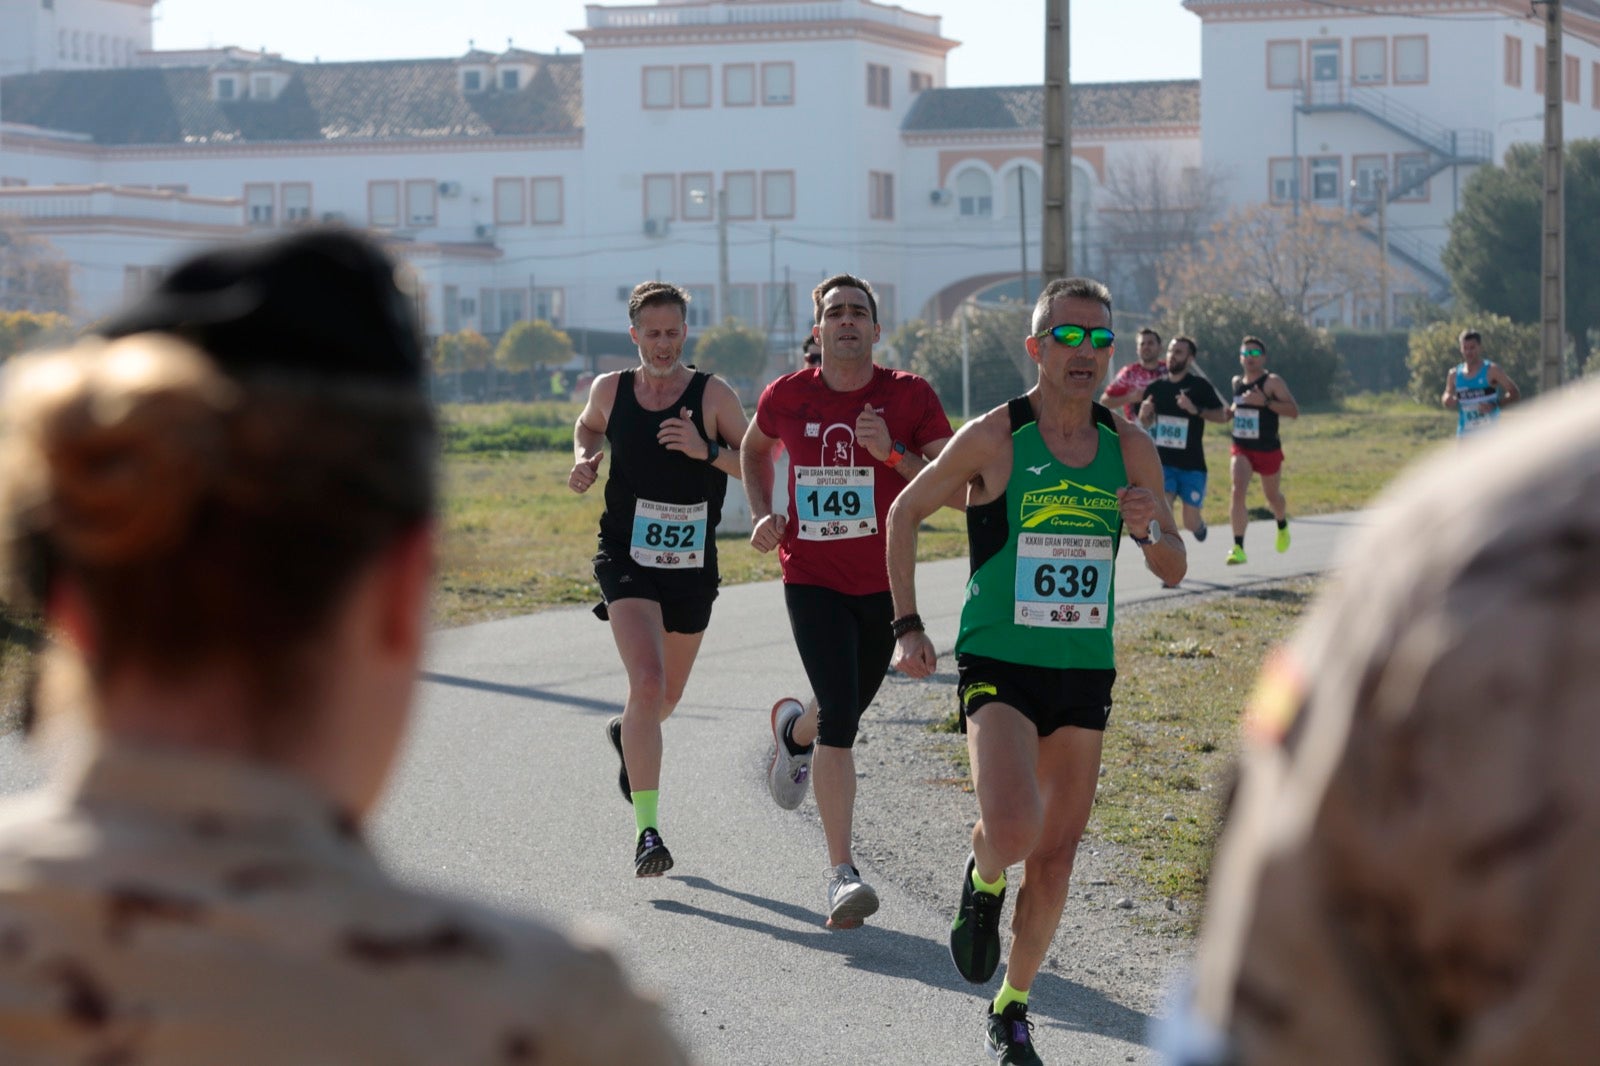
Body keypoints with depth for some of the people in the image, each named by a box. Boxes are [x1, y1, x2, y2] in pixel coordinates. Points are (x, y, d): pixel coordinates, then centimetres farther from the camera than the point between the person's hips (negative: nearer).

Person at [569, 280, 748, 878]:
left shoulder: (712, 395, -7)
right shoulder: (610, 390, 1)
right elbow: (589, 427, 23)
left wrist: (707, 450, -24)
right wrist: (585, 458, 2)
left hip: (692, 566, 1)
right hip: (627, 560, -1)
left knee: (667, 695, 18)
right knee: (647, 682, -21)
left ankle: (628, 735, 56)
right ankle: (646, 830, -18)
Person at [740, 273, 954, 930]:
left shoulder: (910, 396, -6)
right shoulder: (787, 396, -2)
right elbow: (754, 447, 21)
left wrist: (894, 453, -22)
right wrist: (762, 514, 5)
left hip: (885, 583, 2)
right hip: (811, 579, -1)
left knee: (846, 710, 16)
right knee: (841, 713, -16)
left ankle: (794, 727, 56)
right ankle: (841, 873, -12)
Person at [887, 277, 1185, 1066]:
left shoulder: (1130, 448, 3)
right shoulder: (993, 438, -8)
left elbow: (1174, 571, 8)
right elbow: (906, 511, 6)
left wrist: (1150, 532, -16)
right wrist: (907, 626, 0)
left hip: (1084, 674, 4)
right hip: (998, 668, -4)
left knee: (1054, 861, 7)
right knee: (1012, 831, -25)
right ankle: (982, 878, 12)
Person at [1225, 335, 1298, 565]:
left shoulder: (1272, 382, -12)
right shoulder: (1237, 381, 6)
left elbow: (1294, 411, -20)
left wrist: (1265, 401, -30)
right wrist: (1231, 410, 5)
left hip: (1269, 450, -3)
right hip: (1241, 449, 3)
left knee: (1272, 495, 17)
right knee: (1238, 491, -20)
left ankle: (1283, 527, 52)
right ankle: (1238, 548, -22)